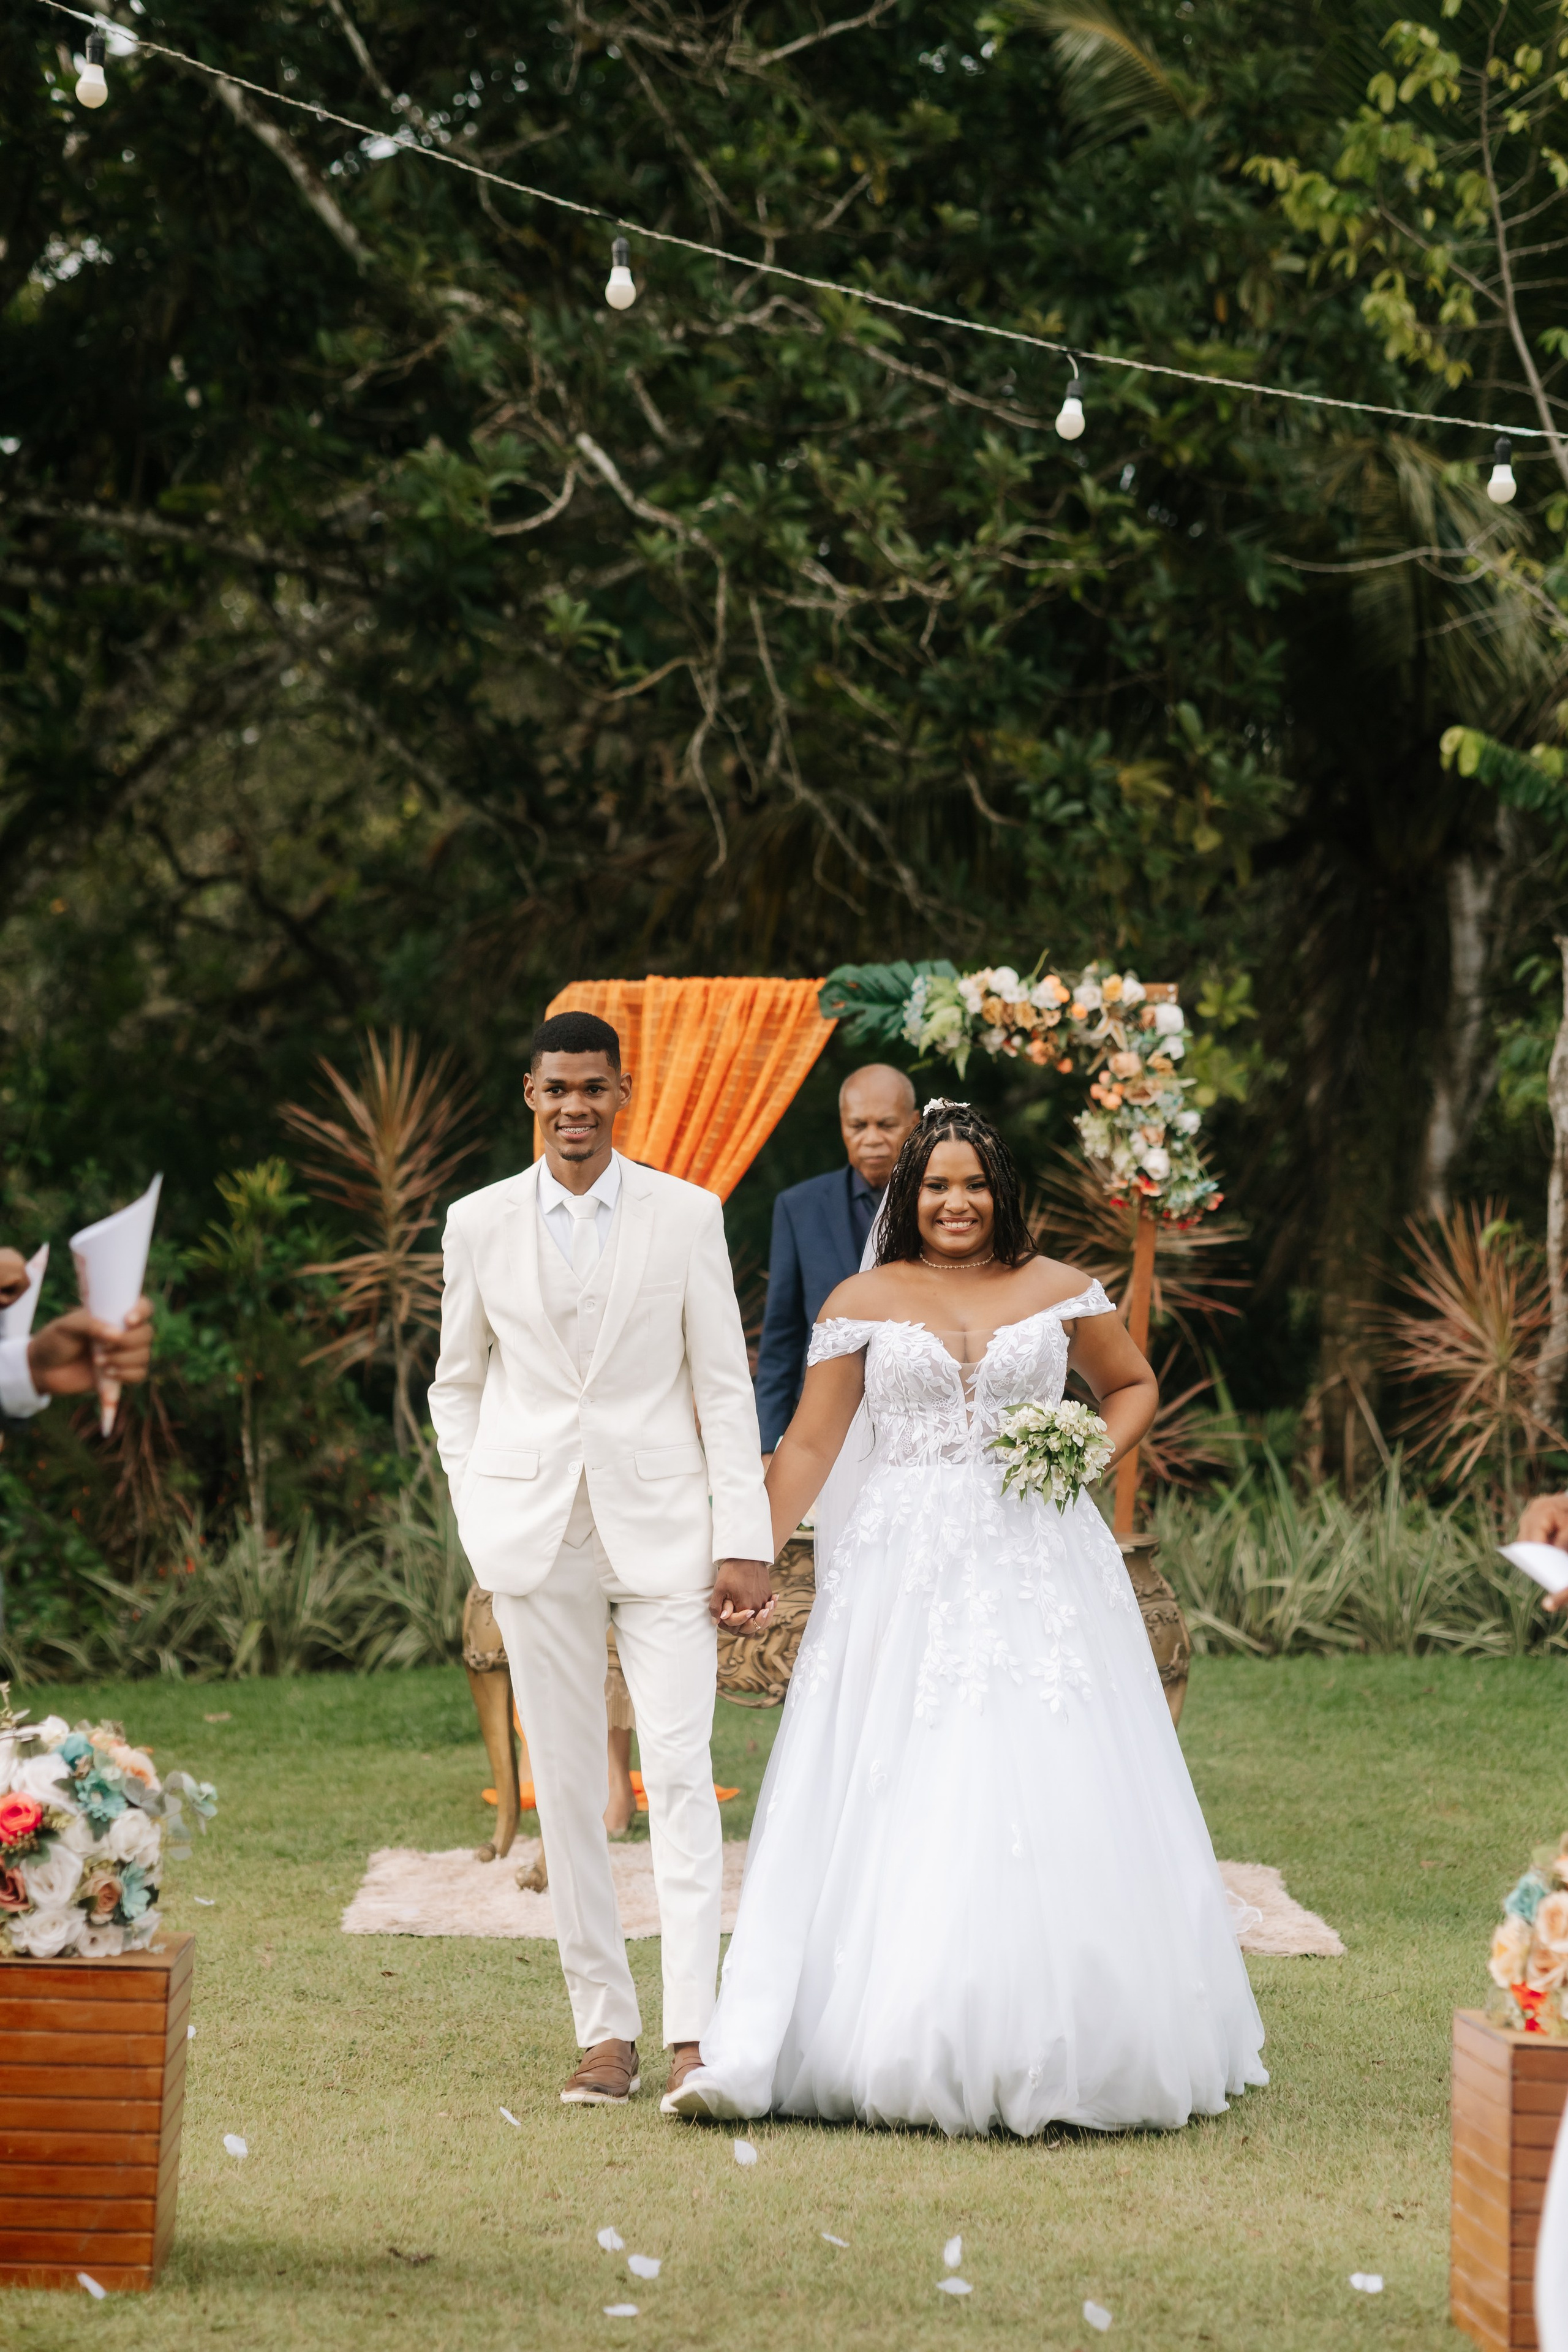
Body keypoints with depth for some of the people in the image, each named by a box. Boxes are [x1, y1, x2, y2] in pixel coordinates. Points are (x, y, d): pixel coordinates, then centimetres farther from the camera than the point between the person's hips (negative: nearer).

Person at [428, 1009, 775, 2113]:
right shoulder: (481, 1222, 6)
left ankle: (692, 2032, -15)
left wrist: (743, 1543, -4)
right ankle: (606, 2032, 8)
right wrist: (480, 1517, 5)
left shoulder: (687, 1215, 2)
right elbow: (459, 1383, 15)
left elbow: (725, 1386, 2)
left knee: (680, 1765, -12)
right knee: (567, 1786, 3)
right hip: (536, 1541, 2)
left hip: (662, 1529, -2)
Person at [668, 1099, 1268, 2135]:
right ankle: (899, 2041, -4)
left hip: (1040, 1571, 0)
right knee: (894, 1806, -5)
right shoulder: (864, 1302, 6)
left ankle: (1062, 2051, 4)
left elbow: (1135, 1386, 20)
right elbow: (809, 1443, 7)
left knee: (1051, 1803, -4)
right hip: (907, 1573, 0)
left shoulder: (1059, 1291, 8)